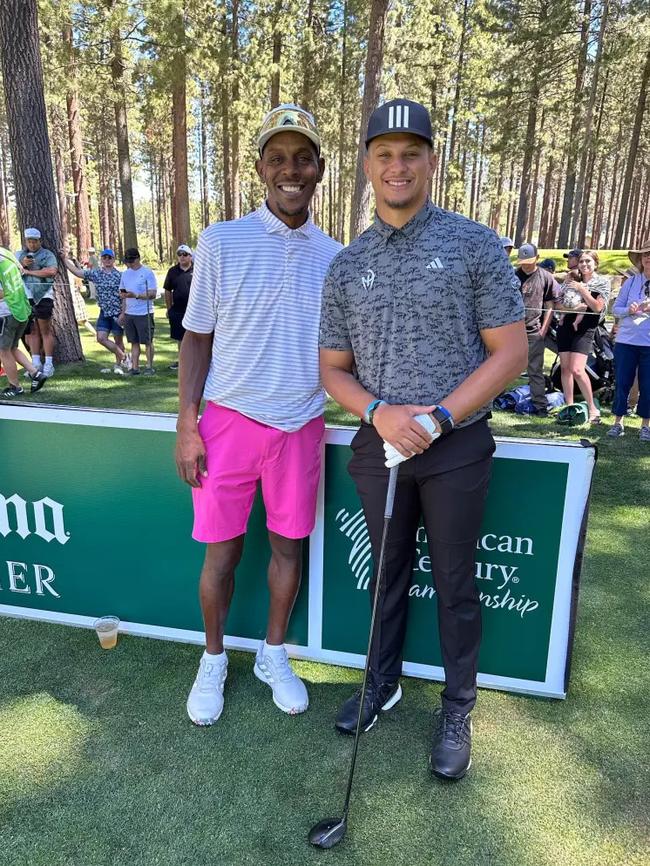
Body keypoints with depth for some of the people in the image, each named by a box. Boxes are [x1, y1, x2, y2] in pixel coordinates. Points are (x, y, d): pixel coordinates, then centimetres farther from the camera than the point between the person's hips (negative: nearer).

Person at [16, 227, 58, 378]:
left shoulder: (47, 254, 0)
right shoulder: (19, 255, 17)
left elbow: (52, 271, -19)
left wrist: (29, 271, -14)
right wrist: (22, 264, -7)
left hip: (43, 296, -5)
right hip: (26, 297, 5)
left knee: (45, 331, -4)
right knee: (32, 331, 7)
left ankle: (49, 364, -1)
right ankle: (36, 363, 12)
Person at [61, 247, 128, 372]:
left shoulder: (120, 275, -7)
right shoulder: (95, 273, 7)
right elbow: (76, 271, 10)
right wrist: (65, 258, 6)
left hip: (118, 313, -5)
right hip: (104, 313, 5)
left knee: (118, 340, 5)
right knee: (101, 338, -1)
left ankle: (119, 364, 21)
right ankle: (123, 356, 13)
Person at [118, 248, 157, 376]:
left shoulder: (148, 273, -7)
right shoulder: (125, 274, 12)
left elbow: (153, 294, -13)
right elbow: (123, 294, 18)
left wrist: (135, 295, -25)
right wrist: (123, 312, 13)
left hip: (144, 313, -6)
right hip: (129, 314, 6)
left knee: (148, 341, 1)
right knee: (134, 342, 9)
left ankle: (149, 367, 11)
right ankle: (135, 367, 14)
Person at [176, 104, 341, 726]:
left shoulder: (334, 256, 6)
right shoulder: (221, 242, -3)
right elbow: (197, 338, 0)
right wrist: (186, 424, -6)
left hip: (301, 425, 3)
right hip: (229, 419, -2)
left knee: (289, 545, 11)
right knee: (222, 549, 7)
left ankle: (273, 654, 33)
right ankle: (214, 660, 30)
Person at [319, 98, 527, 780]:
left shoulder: (474, 244, -4)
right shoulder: (345, 266, 6)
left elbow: (510, 350, -7)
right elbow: (333, 369, 7)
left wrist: (438, 417, -17)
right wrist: (379, 411, -14)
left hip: (456, 447, -3)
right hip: (379, 445, 3)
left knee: (455, 584, 10)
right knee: (388, 574, 17)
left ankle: (457, 711, 30)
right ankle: (382, 683, 38)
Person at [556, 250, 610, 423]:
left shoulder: (602, 282, 4)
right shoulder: (570, 281, 13)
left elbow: (598, 307, -7)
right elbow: (557, 305, 11)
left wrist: (581, 289, -9)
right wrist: (573, 307, -7)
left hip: (584, 330, -5)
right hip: (566, 326, 5)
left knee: (577, 370, -17)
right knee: (565, 368, 3)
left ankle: (593, 408, -7)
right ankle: (569, 406, 12)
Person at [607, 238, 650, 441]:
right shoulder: (630, 282, 5)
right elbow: (616, 308, 7)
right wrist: (628, 310, -13)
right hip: (626, 341, 1)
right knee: (622, 383, 6)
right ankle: (618, 422, 18)